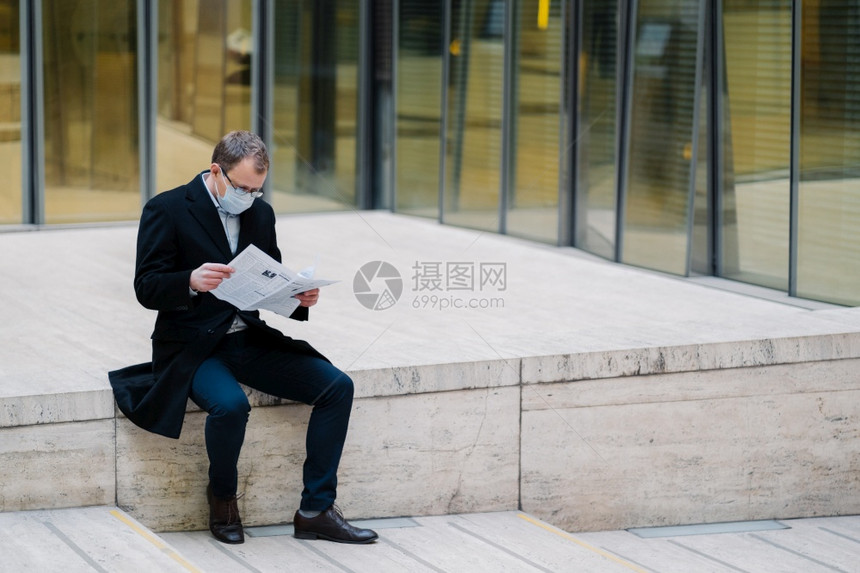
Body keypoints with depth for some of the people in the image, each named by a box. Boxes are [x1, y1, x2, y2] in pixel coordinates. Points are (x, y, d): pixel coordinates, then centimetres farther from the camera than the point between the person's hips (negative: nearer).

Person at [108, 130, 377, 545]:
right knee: (230, 404, -36)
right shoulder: (167, 210, -6)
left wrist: (300, 297, -7)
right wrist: (192, 281, -32)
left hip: (251, 341, 6)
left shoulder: (260, 213, 11)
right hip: (192, 347, -6)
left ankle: (316, 510, -7)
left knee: (337, 386, -11)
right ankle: (222, 497, -5)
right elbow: (146, 288, -11)